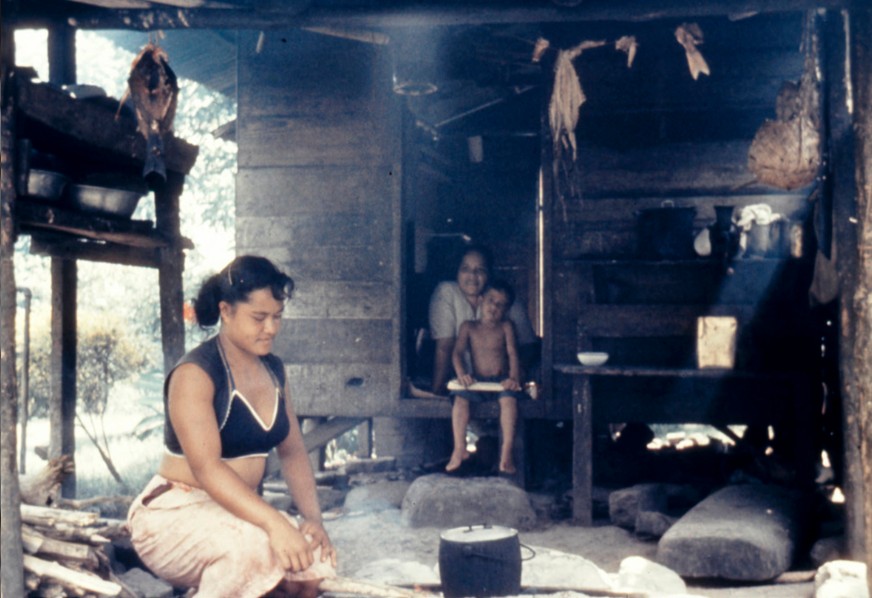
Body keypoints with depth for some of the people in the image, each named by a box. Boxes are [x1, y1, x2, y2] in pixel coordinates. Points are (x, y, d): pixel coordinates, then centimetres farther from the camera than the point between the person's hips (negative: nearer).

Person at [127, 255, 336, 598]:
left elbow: (292, 452, 10)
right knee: (252, 548, -36)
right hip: (174, 513, -6)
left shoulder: (273, 370, 9)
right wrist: (274, 522, -35)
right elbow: (207, 468, -25)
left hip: (239, 511, 7)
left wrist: (313, 517, -7)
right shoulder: (194, 373, -14)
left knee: (313, 561, -21)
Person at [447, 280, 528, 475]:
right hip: (477, 382, 1)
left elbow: (512, 353, -2)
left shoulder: (506, 327, 8)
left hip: (501, 381, -1)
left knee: (509, 398, -32)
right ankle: (459, 449, -26)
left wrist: (514, 377, -19)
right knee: (460, 397, -27)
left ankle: (506, 453, -34)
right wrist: (461, 374, -18)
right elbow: (458, 352, 2)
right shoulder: (468, 327, 11)